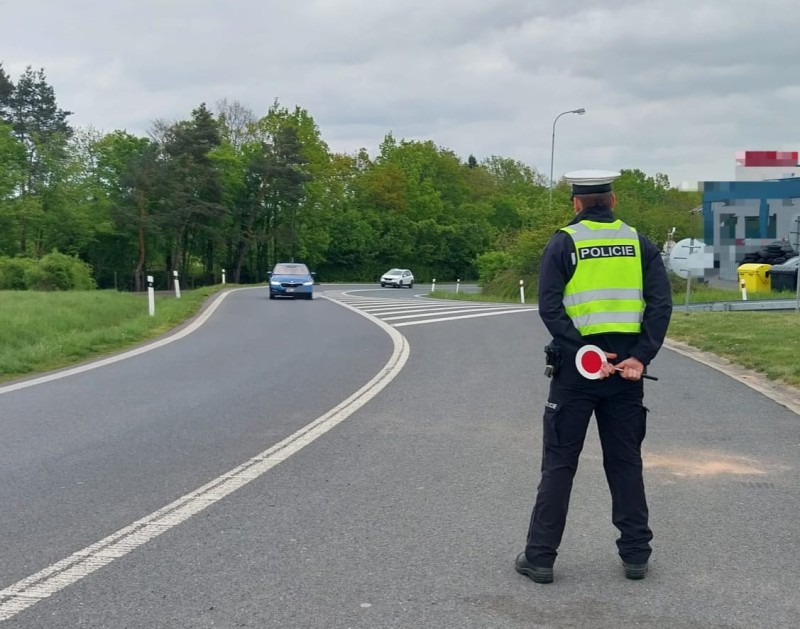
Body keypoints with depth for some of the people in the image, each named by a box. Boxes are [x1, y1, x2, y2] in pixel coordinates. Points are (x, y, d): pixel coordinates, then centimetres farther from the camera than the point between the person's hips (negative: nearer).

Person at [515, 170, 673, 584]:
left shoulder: (563, 243, -1)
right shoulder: (639, 244, 6)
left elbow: (549, 308, -12)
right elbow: (661, 304, -4)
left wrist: (585, 352, -15)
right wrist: (640, 357, -10)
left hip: (576, 366, -2)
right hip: (626, 368, 2)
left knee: (559, 464, 5)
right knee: (625, 462, 13)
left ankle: (540, 557, 8)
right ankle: (636, 554, 18)